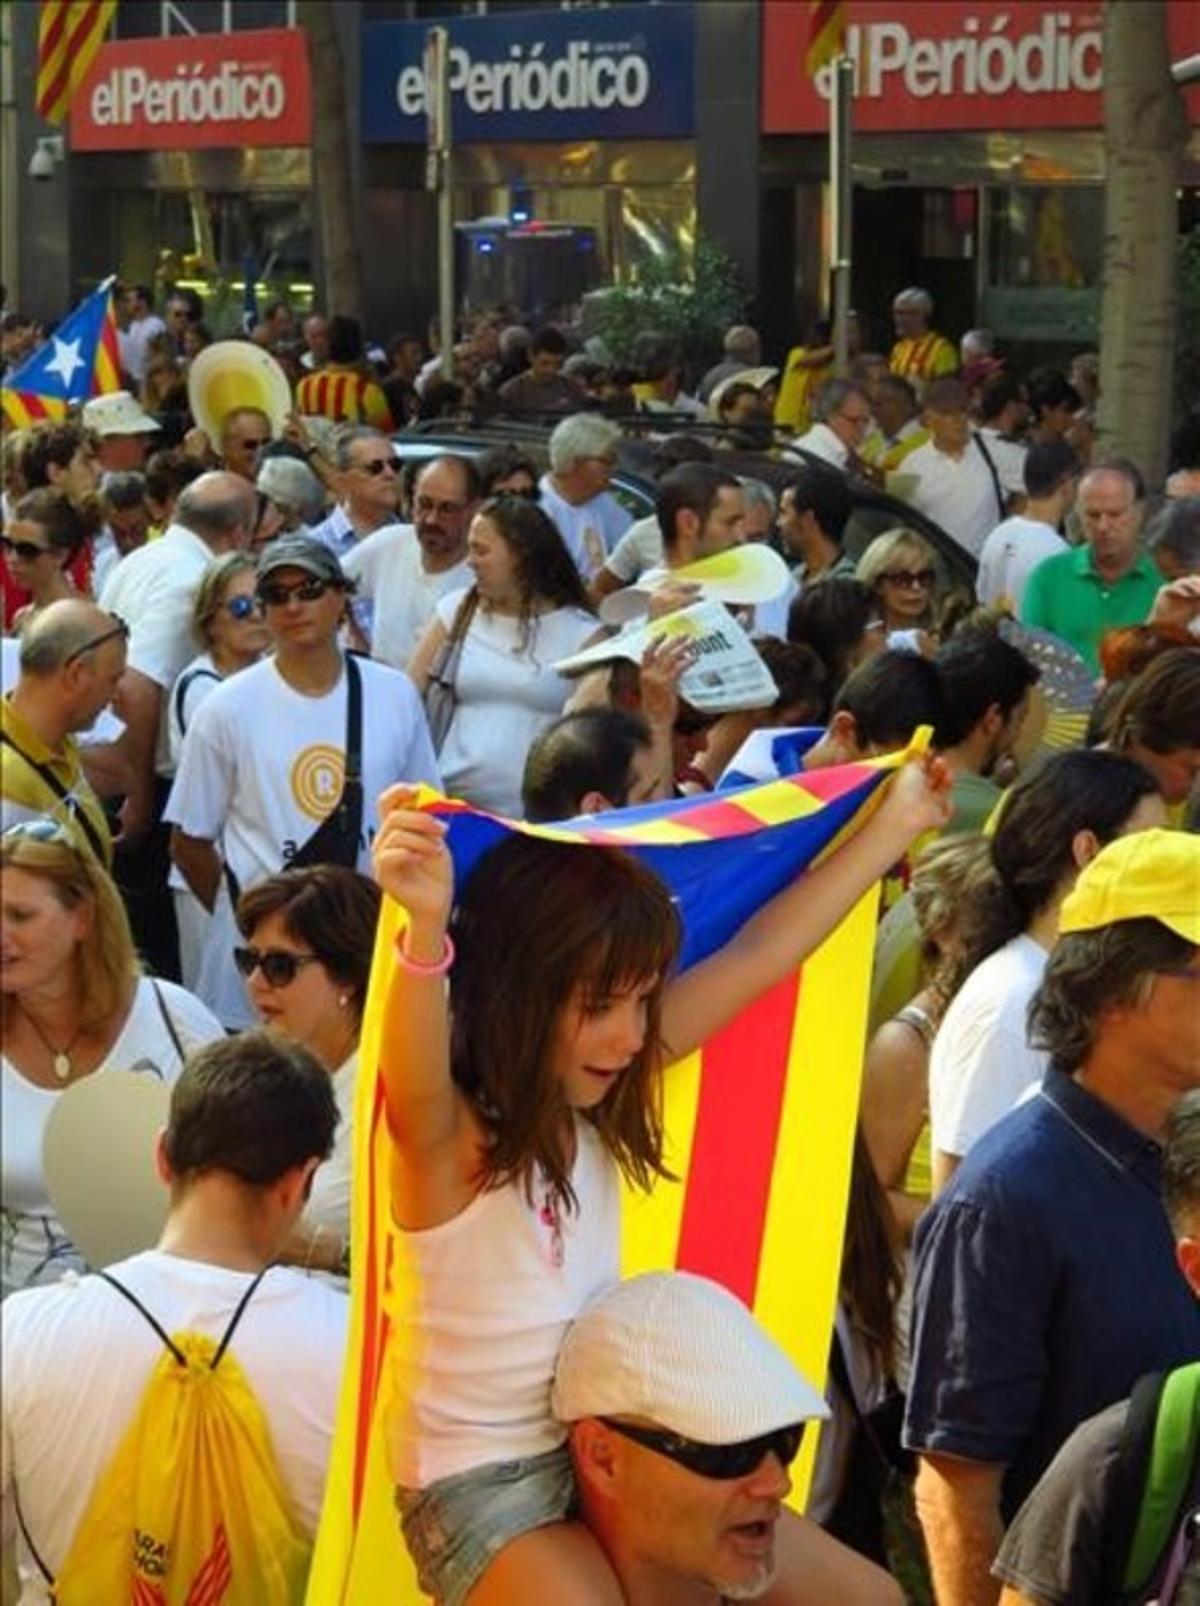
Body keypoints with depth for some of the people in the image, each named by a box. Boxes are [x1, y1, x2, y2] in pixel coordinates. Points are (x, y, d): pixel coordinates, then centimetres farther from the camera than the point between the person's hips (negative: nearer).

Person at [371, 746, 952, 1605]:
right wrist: (426, 930, -66)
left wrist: (897, 823, 9)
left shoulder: (595, 1100, -1)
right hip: (482, 1482, -8)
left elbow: (758, 955, 4)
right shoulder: (447, 1135, -21)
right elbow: (417, 1082, -47)